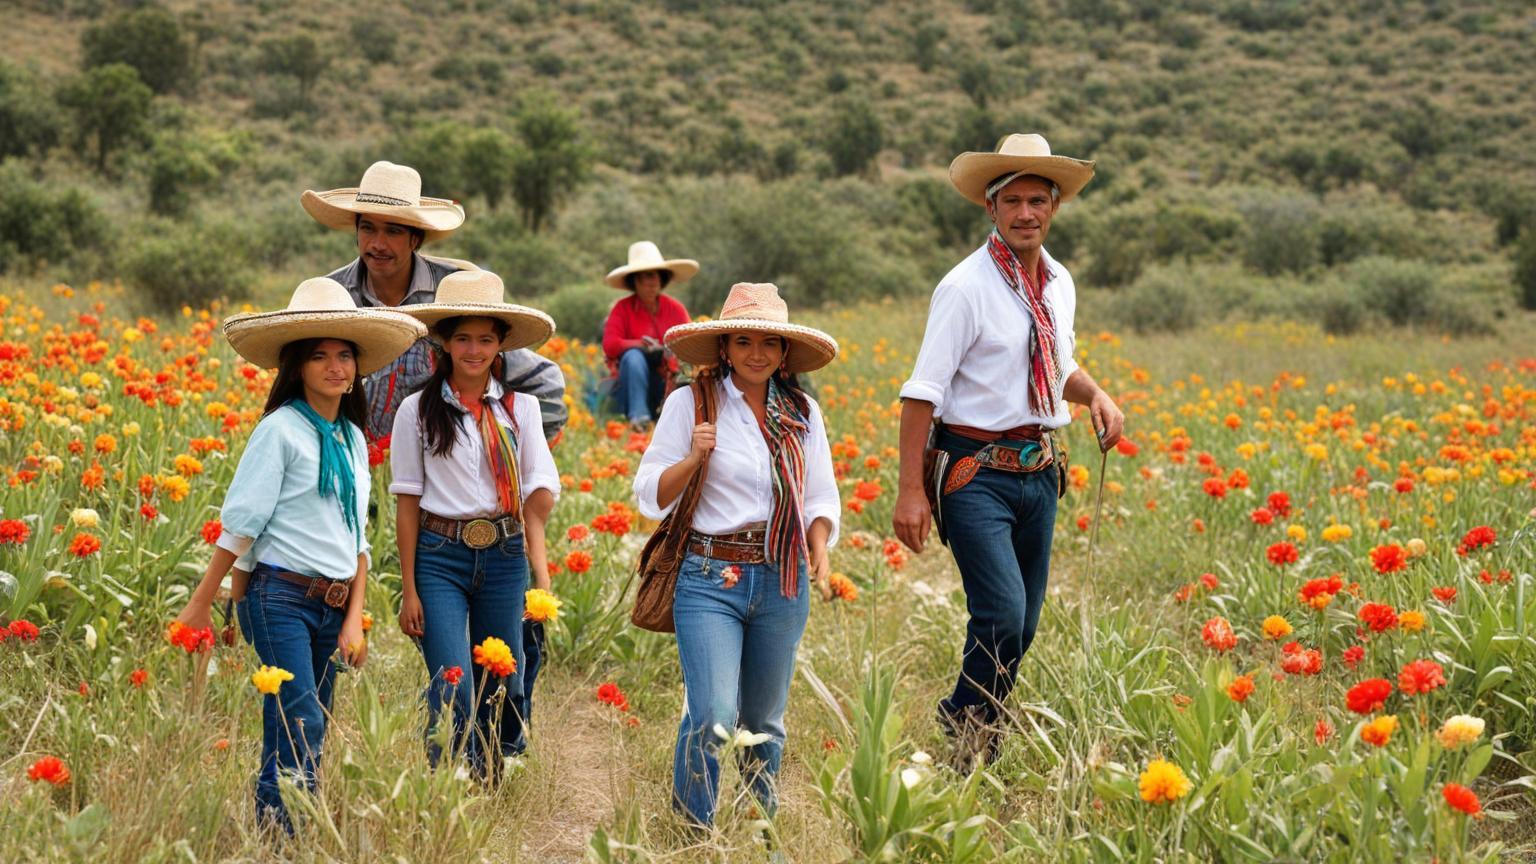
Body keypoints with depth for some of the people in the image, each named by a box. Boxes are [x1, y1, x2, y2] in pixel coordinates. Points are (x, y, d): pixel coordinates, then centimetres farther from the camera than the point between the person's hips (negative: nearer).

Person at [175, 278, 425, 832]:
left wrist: (354, 619, 11)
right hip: (281, 597, -7)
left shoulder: (353, 438, 14)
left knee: (306, 738, 6)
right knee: (300, 726, -16)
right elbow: (240, 524, -7)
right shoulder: (282, 429, -7)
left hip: (332, 607, 7)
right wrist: (200, 604, -7)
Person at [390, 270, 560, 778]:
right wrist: (408, 590, -2)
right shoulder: (418, 410, -1)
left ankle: (494, 788, 26)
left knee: (500, 687, 9)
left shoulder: (520, 407, 5)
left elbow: (538, 495, 6)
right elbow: (407, 502, 1)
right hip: (440, 558, -2)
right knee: (453, 689, -12)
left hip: (505, 555, 2)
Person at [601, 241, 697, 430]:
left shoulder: (675, 308, 6)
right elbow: (609, 345, -14)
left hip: (666, 383, 1)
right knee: (633, 356, -33)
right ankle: (638, 415, -40)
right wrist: (642, 344, -26)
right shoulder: (622, 308, -1)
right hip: (629, 384, -1)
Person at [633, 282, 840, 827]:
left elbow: (821, 496, 15)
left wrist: (820, 551, -3)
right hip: (711, 579, -4)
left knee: (764, 720, 14)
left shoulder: (801, 412, 8)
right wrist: (694, 459, -18)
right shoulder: (690, 403, -3)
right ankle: (691, 830, 5)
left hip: (783, 583, 4)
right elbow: (651, 495, -1)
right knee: (713, 717, -14)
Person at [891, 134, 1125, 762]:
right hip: (976, 470, -7)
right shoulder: (965, 287, -13)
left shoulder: (1059, 284, 9)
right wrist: (911, 491, -19)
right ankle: (970, 738, 5)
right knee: (1002, 615, -16)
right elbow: (922, 392, -14)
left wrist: (1095, 394, 3)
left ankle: (963, 718, 29)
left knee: (1023, 624, 9)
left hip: (1038, 469, 7)